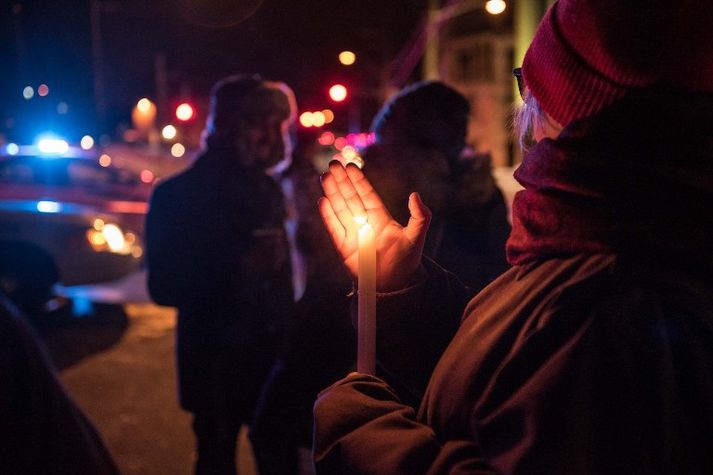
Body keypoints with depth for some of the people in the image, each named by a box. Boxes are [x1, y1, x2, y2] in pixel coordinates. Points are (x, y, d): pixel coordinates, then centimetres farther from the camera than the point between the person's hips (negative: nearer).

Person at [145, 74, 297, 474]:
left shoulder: (267, 189, 9)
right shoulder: (178, 196, -8)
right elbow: (164, 287, -14)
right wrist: (240, 269, -25)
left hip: (272, 357, 5)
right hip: (216, 366, -5)